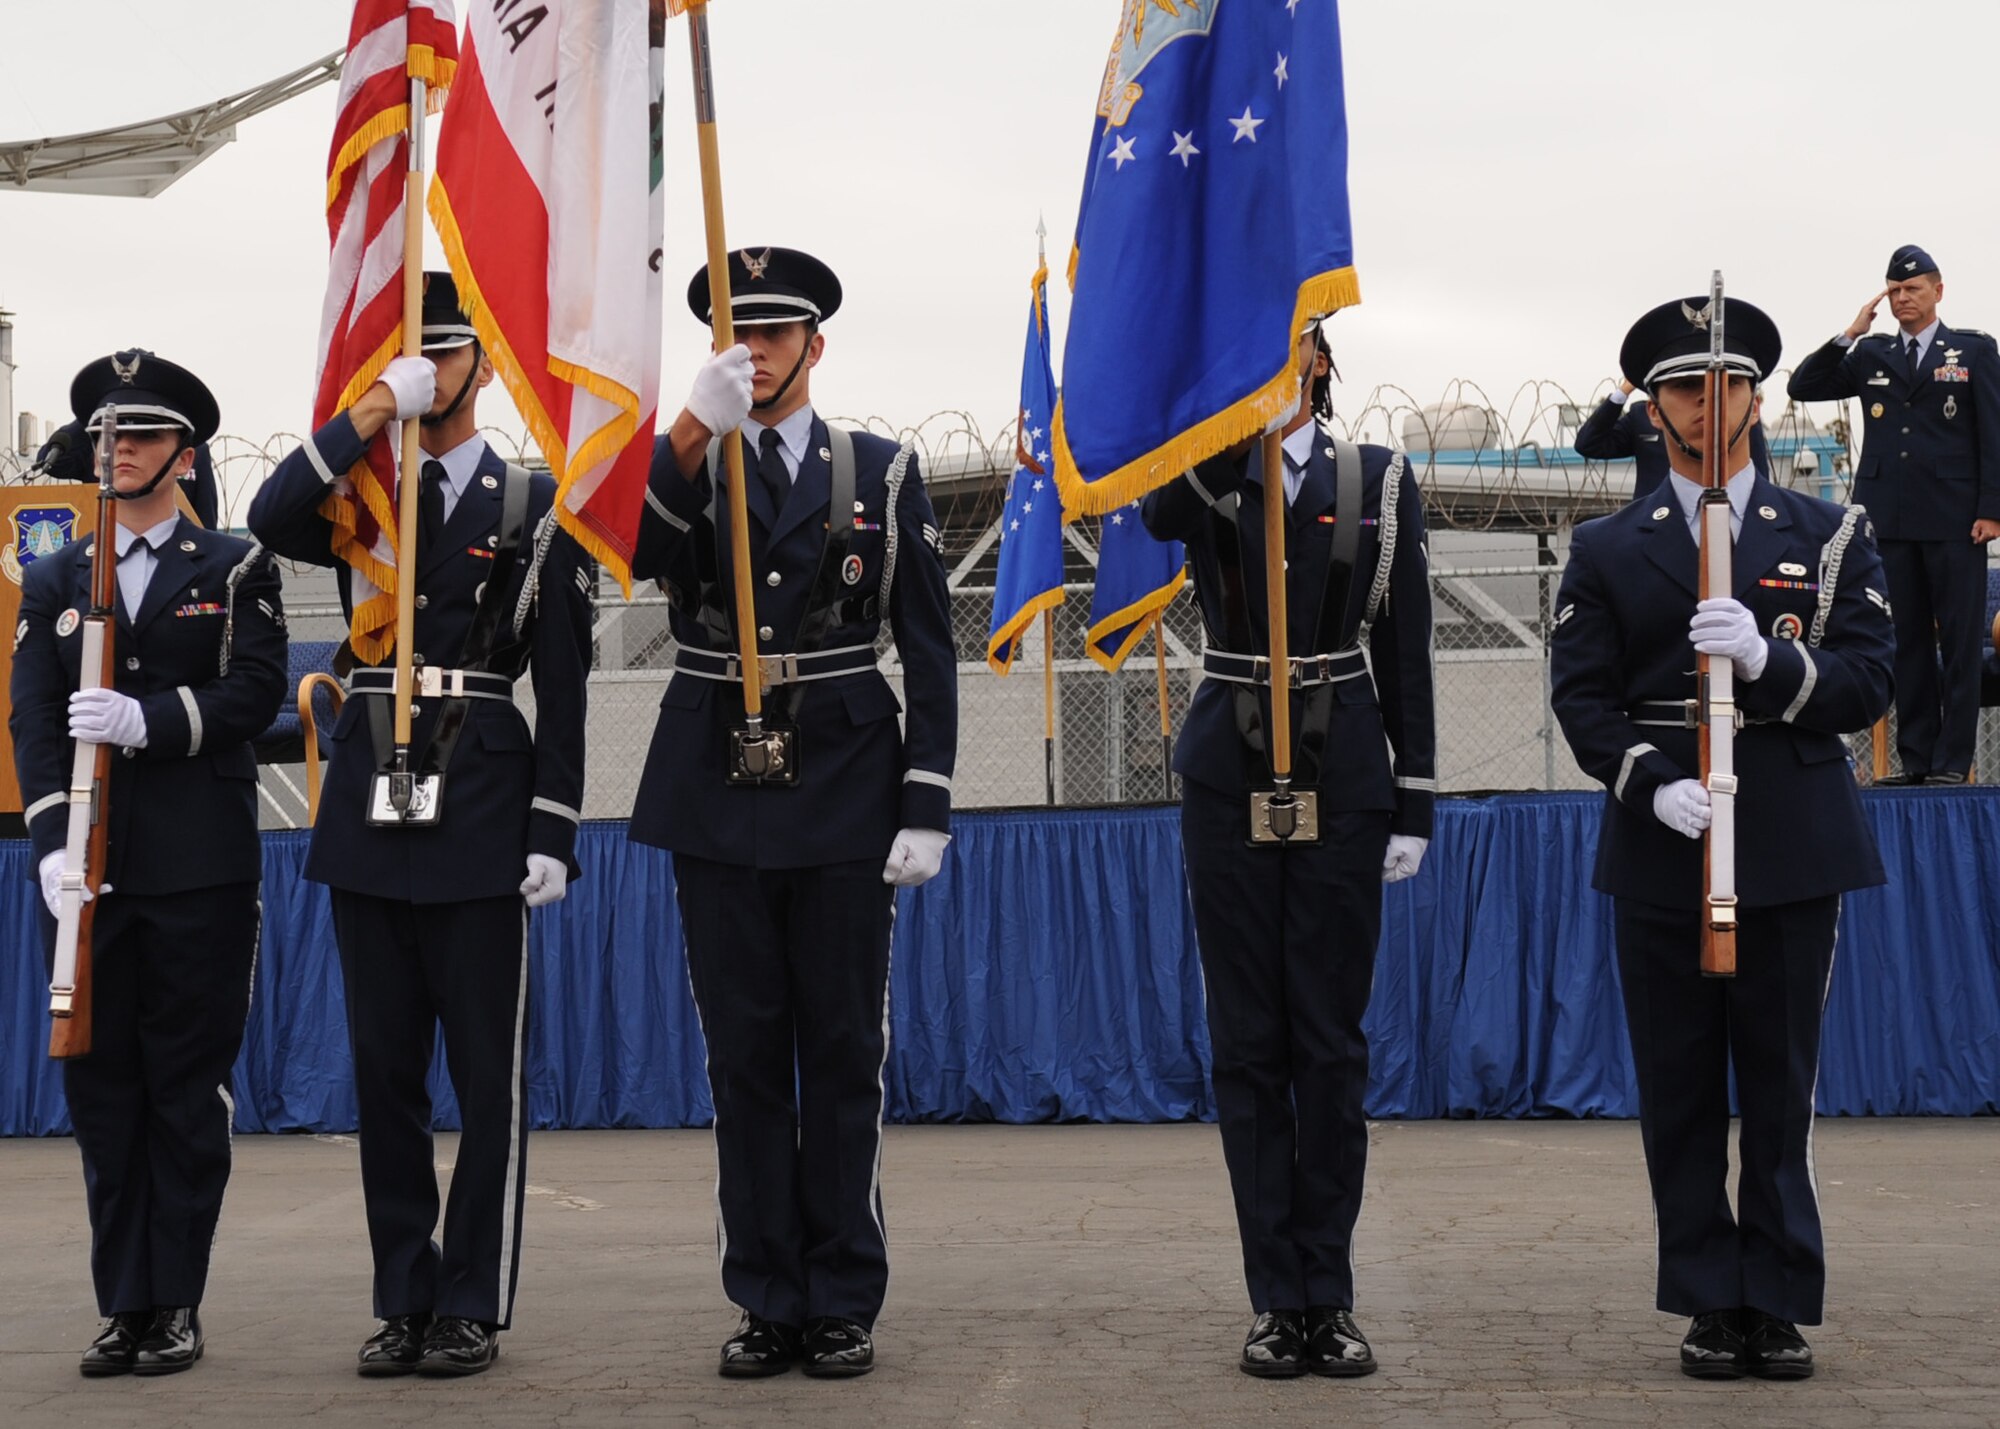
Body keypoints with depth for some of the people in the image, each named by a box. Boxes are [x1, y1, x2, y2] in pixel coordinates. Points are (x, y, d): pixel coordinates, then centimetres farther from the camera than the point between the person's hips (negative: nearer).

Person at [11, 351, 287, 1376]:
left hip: (200, 868, -3)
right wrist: (54, 844, -9)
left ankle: (176, 1305, 7)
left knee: (188, 1089, 1)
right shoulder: (53, 580, 14)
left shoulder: (236, 570, 7)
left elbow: (253, 695, -5)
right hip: (88, 867, 3)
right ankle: (124, 1305, 11)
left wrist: (146, 721, -21)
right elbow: (33, 723, 5)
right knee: (101, 1088, 4)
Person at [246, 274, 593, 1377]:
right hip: (369, 805, 3)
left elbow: (562, 689, 1)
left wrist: (554, 834, -6)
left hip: (481, 804, -3)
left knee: (487, 1070, -1)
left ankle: (473, 1307, 7)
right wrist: (374, 410, -13)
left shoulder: (535, 506, 5)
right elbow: (271, 520, -11)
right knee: (384, 1068, 7)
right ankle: (404, 1299, 15)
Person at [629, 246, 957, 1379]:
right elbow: (624, 552, -13)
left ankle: (844, 1304, 13)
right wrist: (695, 431, -24)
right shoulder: (682, 469, 9)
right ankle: (769, 1302, 14)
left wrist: (928, 807, -5)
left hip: (844, 798, -1)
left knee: (845, 1056, 4)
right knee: (746, 1059, 6)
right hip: (718, 800, 1)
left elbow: (930, 652, 3)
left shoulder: (881, 474, 6)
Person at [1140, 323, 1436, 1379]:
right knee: (1249, 1042, 3)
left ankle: (1329, 1297, 11)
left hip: (1343, 776, 0)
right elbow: (1161, 517, -23)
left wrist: (1413, 803, -1)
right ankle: (1277, 1299, 9)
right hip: (1229, 775, 0)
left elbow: (1405, 652, 4)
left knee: (1332, 1040, 3)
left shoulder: (1378, 479, 5)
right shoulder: (1201, 470, 4)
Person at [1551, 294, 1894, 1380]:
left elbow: (1867, 681, 0)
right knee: (1679, 1087, 3)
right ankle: (1711, 1303, 13)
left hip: (1792, 842, 0)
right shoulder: (1607, 550, 9)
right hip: (1660, 847, 1)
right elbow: (1582, 697, 2)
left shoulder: (1830, 536, 9)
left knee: (1782, 1085, 3)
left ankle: (1780, 1305, 12)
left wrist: (1767, 657, -18)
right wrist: (1654, 783, -15)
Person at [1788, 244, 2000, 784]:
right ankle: (1915, 759, 8)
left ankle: (1953, 760, 1)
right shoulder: (1870, 354, 14)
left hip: (1954, 521, -3)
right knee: (1905, 642, 4)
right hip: (1890, 521, 3)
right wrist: (1850, 335, 0)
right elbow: (1802, 388, 8)